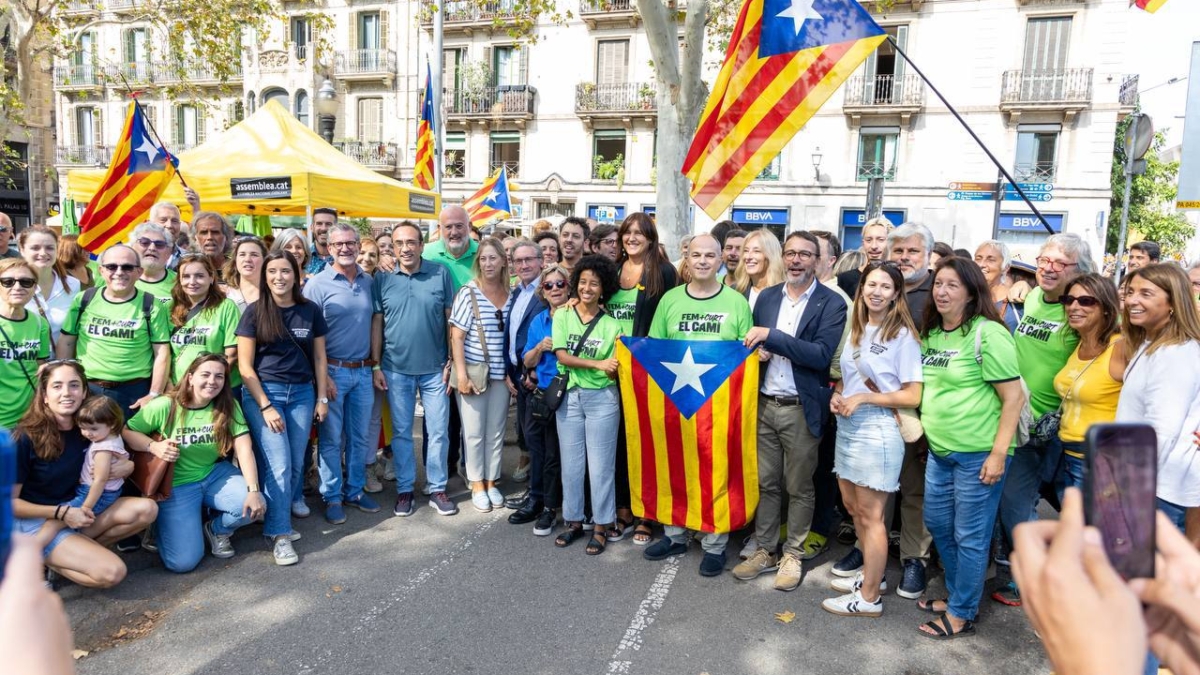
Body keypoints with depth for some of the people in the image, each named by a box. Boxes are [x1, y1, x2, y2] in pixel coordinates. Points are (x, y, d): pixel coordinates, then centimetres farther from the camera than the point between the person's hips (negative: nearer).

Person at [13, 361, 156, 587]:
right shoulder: (25, 437, -15)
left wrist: (128, 466, -12)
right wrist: (61, 513, -20)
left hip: (80, 510, 5)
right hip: (36, 521, -5)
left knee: (146, 509, -19)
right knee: (112, 573, -22)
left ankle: (81, 548, -8)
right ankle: (41, 560, 1)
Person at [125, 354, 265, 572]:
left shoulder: (229, 407, -7)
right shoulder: (165, 406, -14)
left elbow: (244, 449, -14)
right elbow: (127, 432, -4)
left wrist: (253, 490, -24)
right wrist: (153, 446, -24)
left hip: (216, 474, 3)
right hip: (176, 485, -2)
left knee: (255, 507, -25)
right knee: (183, 562, -12)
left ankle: (217, 529, 11)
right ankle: (164, 524, 24)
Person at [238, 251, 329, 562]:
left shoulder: (310, 310, 4)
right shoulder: (255, 312, -4)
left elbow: (319, 357, 10)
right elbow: (245, 365, -5)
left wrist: (322, 397, 6)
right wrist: (265, 406, -11)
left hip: (302, 393, 3)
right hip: (263, 392, -3)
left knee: (296, 460, 12)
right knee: (278, 464, -9)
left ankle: (292, 499, 43)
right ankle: (280, 534, 1)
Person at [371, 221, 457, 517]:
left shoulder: (440, 274, -3)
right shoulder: (382, 279, -1)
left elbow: (451, 318, 0)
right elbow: (377, 323, 2)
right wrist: (376, 366, 0)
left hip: (434, 369, 0)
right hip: (396, 369, 1)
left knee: (438, 432, 7)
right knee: (401, 432, 11)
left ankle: (437, 489, 21)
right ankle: (404, 489, 24)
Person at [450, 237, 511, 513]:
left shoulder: (511, 295, 4)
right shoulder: (468, 293, -7)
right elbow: (456, 337, -9)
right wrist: (461, 374, -14)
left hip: (501, 374, 3)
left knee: (496, 432, 11)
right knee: (474, 432, 6)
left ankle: (491, 482, 24)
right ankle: (477, 485, 20)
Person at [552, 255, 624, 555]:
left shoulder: (611, 325, -1)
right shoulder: (562, 316, 1)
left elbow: (612, 373, -1)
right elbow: (562, 356, -9)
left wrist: (618, 357, -21)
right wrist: (598, 364, -17)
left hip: (601, 398, -2)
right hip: (569, 396, 2)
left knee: (600, 464, 3)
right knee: (571, 463, 10)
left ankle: (602, 525, 17)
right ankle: (574, 520, 25)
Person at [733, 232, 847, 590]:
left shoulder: (832, 304, -7)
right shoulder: (767, 296, 8)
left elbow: (822, 354, -18)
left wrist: (772, 337, -22)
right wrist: (757, 351, -8)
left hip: (802, 410, -4)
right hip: (764, 405, 4)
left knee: (799, 488, 9)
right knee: (765, 483, 13)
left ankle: (792, 556, 24)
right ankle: (764, 550, 27)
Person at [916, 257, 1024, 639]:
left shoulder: (987, 334, -13)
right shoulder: (930, 333, 9)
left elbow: (1014, 397, -14)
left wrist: (998, 453, -16)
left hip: (978, 453, -7)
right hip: (939, 450, 8)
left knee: (969, 536, 5)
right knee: (938, 525, 17)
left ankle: (962, 614, 21)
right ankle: (957, 594, 37)